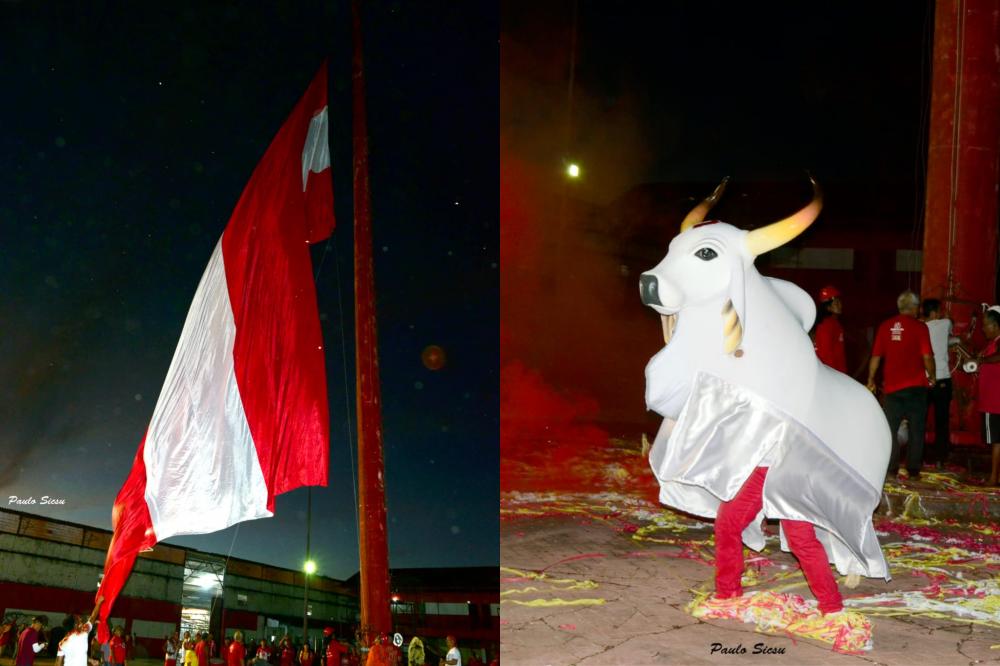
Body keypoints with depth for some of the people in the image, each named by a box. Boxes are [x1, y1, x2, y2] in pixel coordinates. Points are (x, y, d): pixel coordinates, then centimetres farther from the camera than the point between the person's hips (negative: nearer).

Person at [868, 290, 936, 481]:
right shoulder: (919, 327, -6)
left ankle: (890, 471, 4)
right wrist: (932, 377, 5)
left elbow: (876, 356, 5)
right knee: (916, 429, 8)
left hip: (892, 386, 2)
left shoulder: (885, 326, 3)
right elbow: (927, 356, -11)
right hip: (916, 385, -2)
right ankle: (913, 471, 10)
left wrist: (871, 380, 15)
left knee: (891, 429, 8)